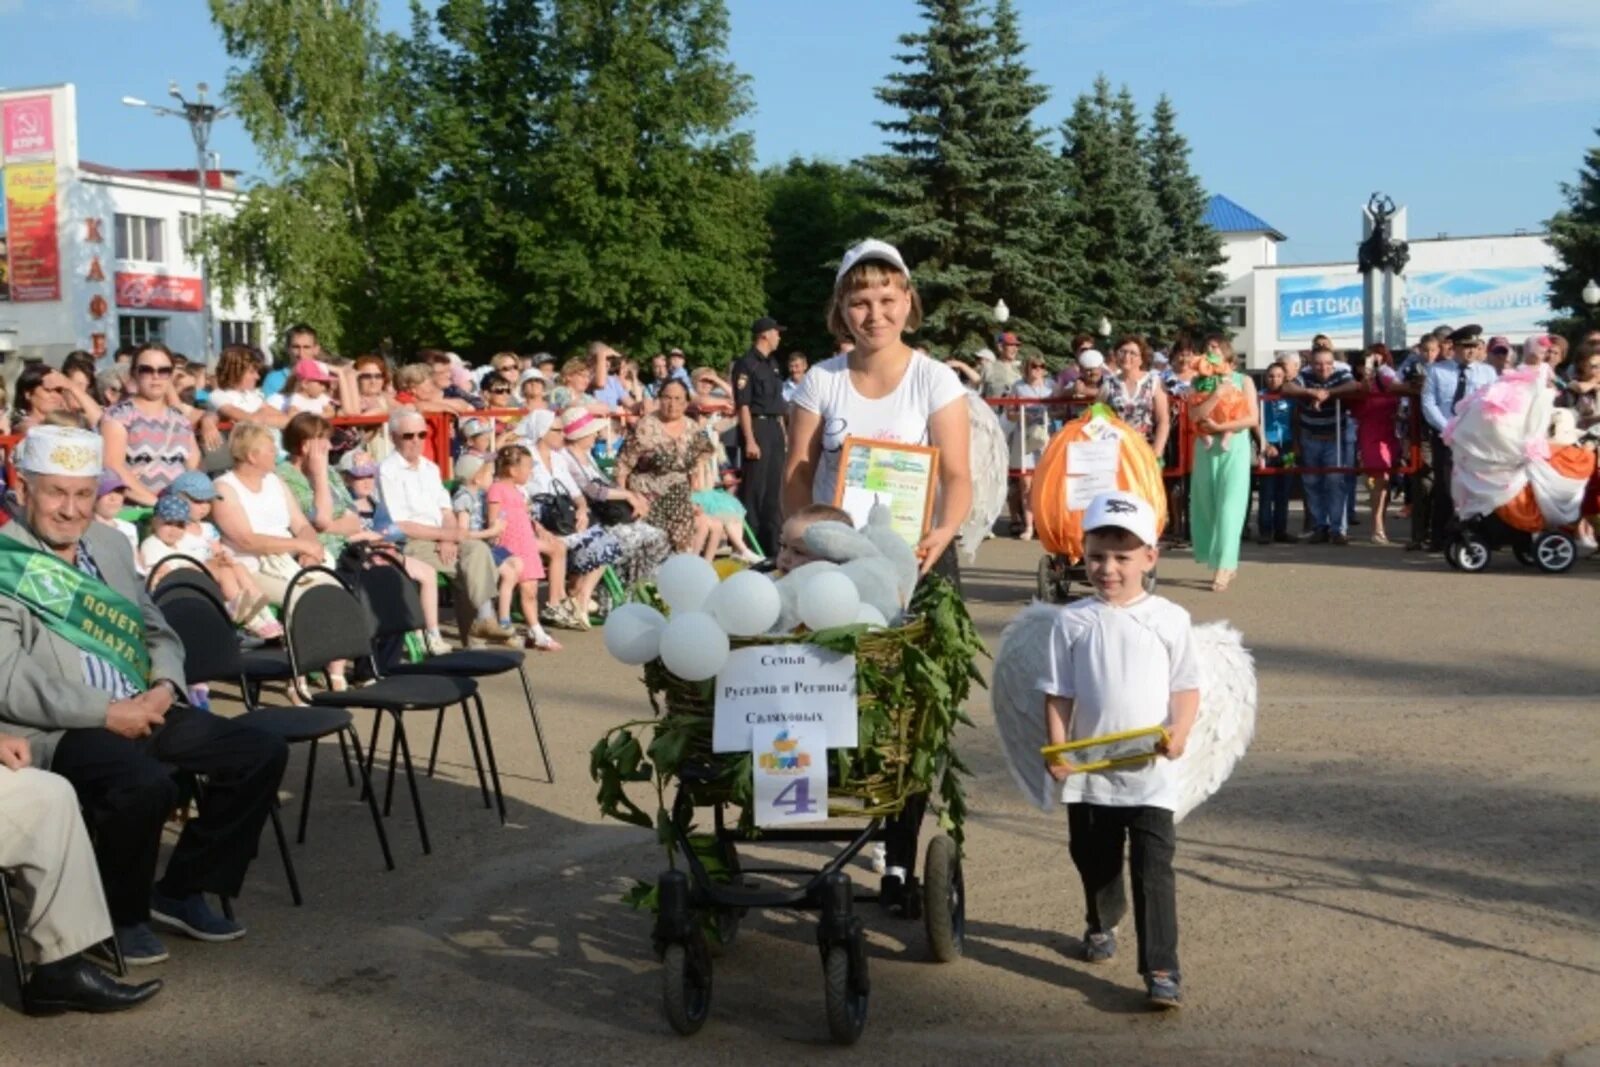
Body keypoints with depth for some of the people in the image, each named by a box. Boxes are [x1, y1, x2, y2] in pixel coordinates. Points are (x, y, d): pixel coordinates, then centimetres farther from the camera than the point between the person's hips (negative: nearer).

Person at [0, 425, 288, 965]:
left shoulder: (109, 543, 14)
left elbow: (158, 631, 18)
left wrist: (165, 686, -4)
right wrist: (107, 713, -19)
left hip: (143, 711, 8)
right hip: (60, 730, -7)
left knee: (262, 753, -3)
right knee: (146, 784, -34)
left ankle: (183, 890, 11)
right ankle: (118, 915, -5)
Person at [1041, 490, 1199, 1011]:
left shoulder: (1169, 619, -1)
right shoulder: (1073, 621, 0)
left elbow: (1187, 686, 1)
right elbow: (1057, 694, 1)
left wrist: (1180, 730, -17)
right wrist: (1057, 749, -10)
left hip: (1151, 773, -2)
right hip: (1088, 773, 2)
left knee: (1154, 869, -7)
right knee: (1095, 863, 20)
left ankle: (1161, 968, -3)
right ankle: (1101, 925, 47)